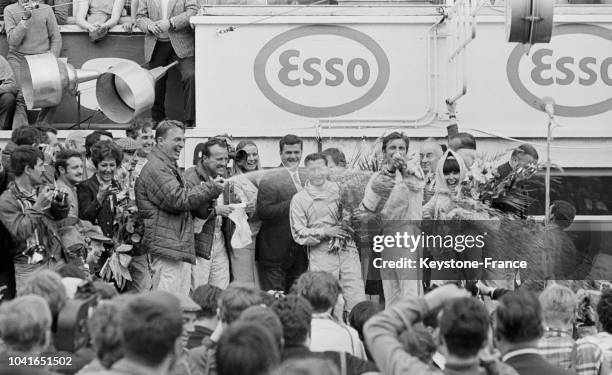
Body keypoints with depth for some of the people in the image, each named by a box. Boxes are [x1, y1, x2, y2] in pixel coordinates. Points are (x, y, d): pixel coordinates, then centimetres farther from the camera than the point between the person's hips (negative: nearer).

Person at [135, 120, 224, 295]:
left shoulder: (170, 168, 25)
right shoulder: (155, 168, -11)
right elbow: (178, 199, -19)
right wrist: (211, 188, -10)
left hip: (181, 247, 11)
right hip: (166, 247, -11)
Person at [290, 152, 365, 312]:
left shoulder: (339, 189, 10)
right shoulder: (299, 199, 4)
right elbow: (298, 234, -1)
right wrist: (325, 232, -12)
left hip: (348, 252, 2)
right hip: (321, 256, -2)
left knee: (357, 300, -5)